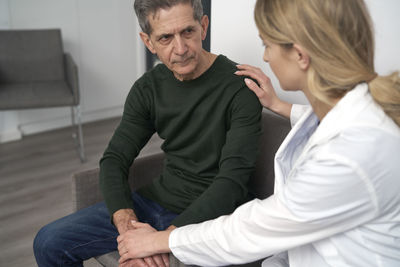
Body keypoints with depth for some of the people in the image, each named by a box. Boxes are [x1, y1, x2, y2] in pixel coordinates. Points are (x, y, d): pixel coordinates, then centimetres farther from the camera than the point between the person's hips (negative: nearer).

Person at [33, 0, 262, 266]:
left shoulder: (240, 87, -17)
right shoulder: (149, 87, 1)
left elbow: (232, 180, -21)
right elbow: (115, 158, 1)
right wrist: (126, 220, -19)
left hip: (208, 214, -5)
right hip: (156, 201, 6)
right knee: (49, 243, 2)